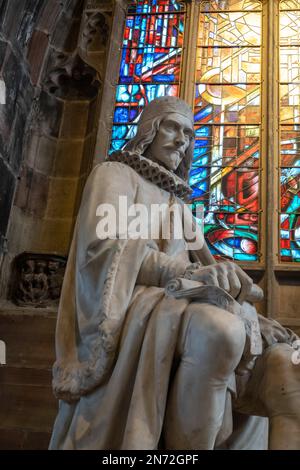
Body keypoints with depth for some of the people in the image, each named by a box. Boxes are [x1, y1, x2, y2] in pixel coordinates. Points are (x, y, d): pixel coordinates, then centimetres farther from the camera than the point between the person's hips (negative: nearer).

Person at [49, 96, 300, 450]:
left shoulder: (176, 203, 28)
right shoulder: (114, 175, 9)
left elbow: (207, 274, 18)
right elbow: (104, 246, -12)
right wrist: (189, 273, -25)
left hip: (178, 310, 7)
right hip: (129, 313, -6)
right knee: (220, 331, -37)